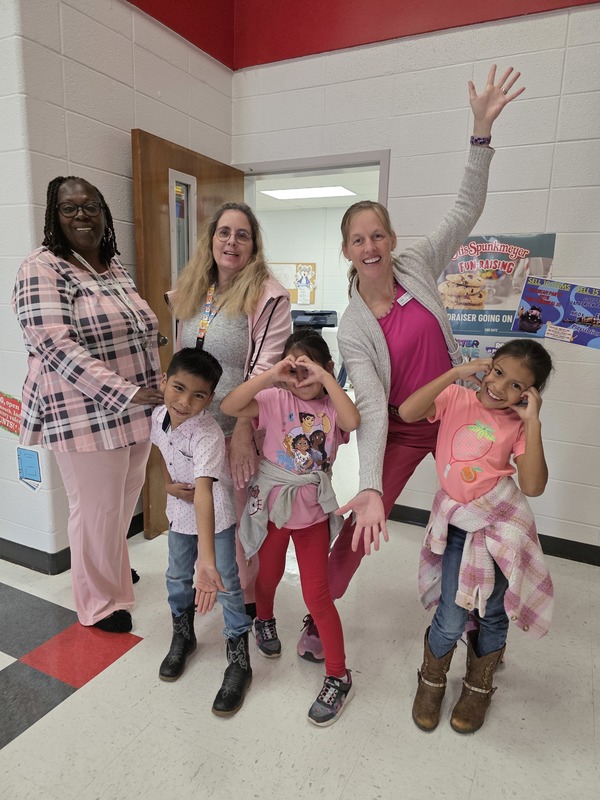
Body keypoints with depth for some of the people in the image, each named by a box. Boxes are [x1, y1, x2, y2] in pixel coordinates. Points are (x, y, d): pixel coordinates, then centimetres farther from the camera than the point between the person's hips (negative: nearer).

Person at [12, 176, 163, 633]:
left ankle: (113, 566, 46)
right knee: (97, 509, 6)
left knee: (126, 500, 20)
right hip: (86, 417, -7)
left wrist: (154, 394, 13)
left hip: (137, 411, 7)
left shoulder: (116, 267, 12)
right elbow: (57, 347, -22)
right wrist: (125, 393, -26)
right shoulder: (42, 270, -12)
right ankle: (100, 603, 28)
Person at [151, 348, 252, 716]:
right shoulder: (159, 415, -14)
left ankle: (239, 660, 21)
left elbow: (204, 494, -46)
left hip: (216, 516, -6)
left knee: (225, 585, 1)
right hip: (180, 511, 6)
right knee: (178, 578, 20)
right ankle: (183, 635, 46)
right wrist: (169, 482, -6)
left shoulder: (208, 436, -36)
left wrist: (208, 560, -53)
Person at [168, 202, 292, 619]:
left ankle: (249, 594, 30)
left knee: (243, 517, 7)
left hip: (242, 430, -6)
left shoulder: (269, 296, -11)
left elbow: (265, 371, -18)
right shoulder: (192, 293, 10)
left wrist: (244, 431, -22)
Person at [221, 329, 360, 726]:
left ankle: (339, 677, 20)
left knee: (316, 594, 3)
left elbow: (352, 421, -31)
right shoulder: (276, 399, -10)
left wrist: (326, 379, -30)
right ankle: (265, 620, 57)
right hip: (272, 504, 1)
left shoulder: (332, 405, -7)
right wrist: (270, 375, -30)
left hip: (313, 510, -1)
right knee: (268, 575, 24)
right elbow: (229, 406, -25)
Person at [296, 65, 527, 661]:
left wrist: (482, 130, -15)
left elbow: (466, 210, -4)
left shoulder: (417, 265, -6)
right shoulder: (352, 330, -14)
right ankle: (316, 621, 20)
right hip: (400, 431, -2)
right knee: (359, 529, -4)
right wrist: (369, 487, -33)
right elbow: (370, 406, -23)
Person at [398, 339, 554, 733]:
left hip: (502, 523, 1)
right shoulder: (456, 398, -4)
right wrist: (456, 373, -20)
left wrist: (533, 422, -18)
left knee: (493, 613, 13)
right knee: (451, 618, -1)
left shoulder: (518, 424, -4)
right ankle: (432, 680, 33)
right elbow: (407, 412, -22)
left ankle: (479, 686, 43)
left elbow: (533, 486, -17)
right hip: (457, 523, 0)